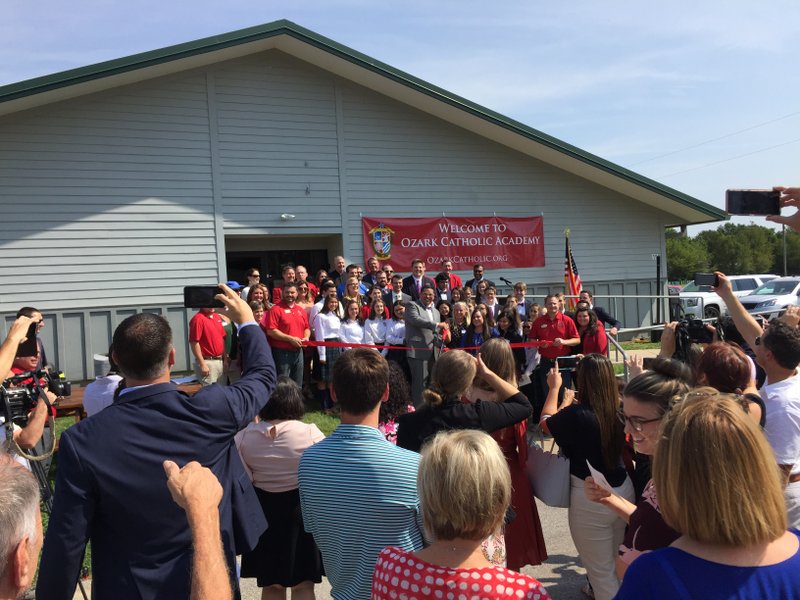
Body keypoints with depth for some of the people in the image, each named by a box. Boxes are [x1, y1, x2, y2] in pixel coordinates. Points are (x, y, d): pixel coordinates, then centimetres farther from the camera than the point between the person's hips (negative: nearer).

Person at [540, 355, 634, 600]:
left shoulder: (576, 415, -24)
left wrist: (554, 387, 10)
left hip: (591, 498, -7)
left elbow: (546, 423, -2)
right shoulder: (620, 409, -7)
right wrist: (569, 402, 30)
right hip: (624, 489, 7)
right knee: (617, 564, 25)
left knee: (602, 572, 10)